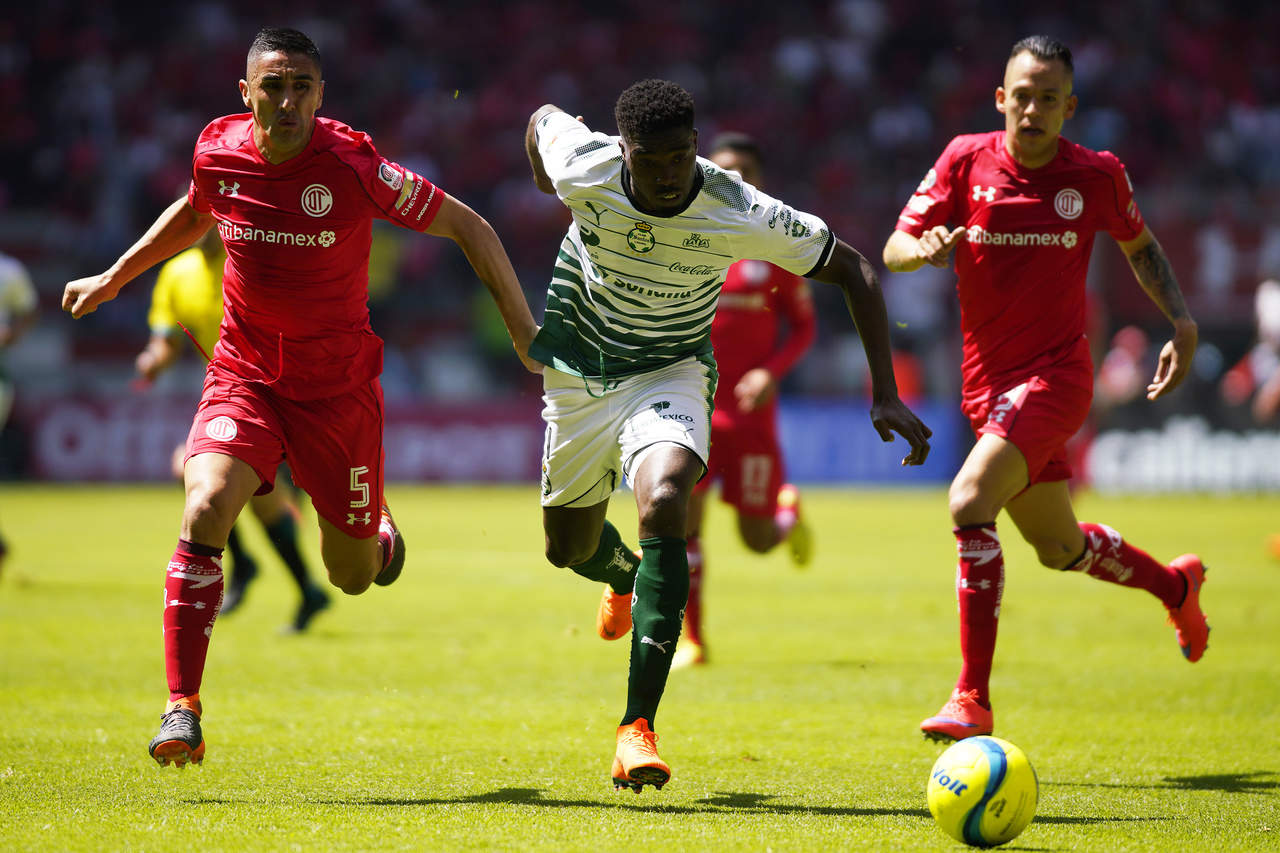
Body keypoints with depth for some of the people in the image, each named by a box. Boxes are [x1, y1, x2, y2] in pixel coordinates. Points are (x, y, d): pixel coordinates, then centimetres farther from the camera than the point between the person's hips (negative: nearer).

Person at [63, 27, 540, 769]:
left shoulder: (352, 165, -19)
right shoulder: (218, 151, -8)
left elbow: (465, 225, -8)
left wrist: (522, 326, -9)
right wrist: (111, 280, 22)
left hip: (338, 382, -2)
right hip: (244, 370, 2)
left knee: (353, 577, 7)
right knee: (206, 512, -25)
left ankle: (377, 531, 47)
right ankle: (183, 710, -20)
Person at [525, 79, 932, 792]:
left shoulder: (739, 213, -26)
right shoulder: (583, 172, -24)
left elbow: (852, 267, -16)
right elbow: (544, 118, 1)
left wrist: (886, 396, -20)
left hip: (672, 372, -3)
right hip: (579, 369, 3)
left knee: (665, 503, -31)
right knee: (569, 548, 12)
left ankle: (638, 727, -31)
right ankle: (625, 576, 55)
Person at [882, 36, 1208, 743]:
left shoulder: (1097, 174, -6)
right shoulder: (965, 160, -3)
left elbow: (1139, 246, 13)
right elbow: (894, 248, -3)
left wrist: (1182, 322, 0)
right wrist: (924, 247, -27)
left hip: (1056, 373, -4)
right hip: (987, 381, 4)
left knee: (970, 503, -26)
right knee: (1057, 547, 19)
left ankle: (972, 701, -23)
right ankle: (1176, 585, 50)